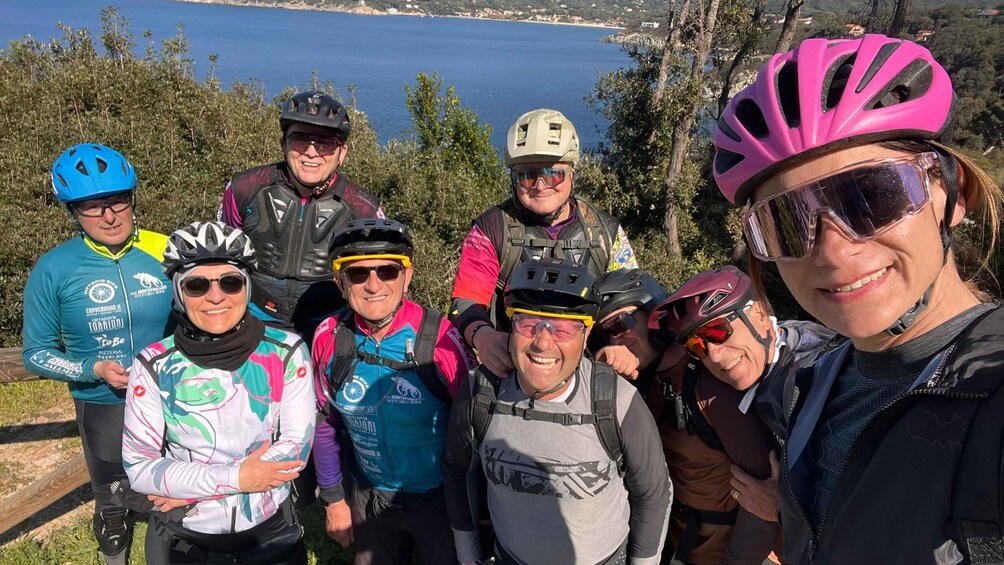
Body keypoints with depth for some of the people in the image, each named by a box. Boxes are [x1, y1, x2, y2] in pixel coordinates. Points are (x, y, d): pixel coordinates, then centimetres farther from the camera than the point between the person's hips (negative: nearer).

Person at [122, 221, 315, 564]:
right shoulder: (153, 365, -11)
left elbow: (295, 448, -14)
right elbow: (138, 466, -10)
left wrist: (190, 487, -18)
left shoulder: (286, 352, -12)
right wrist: (234, 478, -21)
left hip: (271, 533, 0)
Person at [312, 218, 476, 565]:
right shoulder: (329, 337, -12)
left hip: (439, 499, -3)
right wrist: (333, 499, 6)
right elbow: (326, 422, 2)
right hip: (368, 500, 4)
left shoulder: (440, 338, -24)